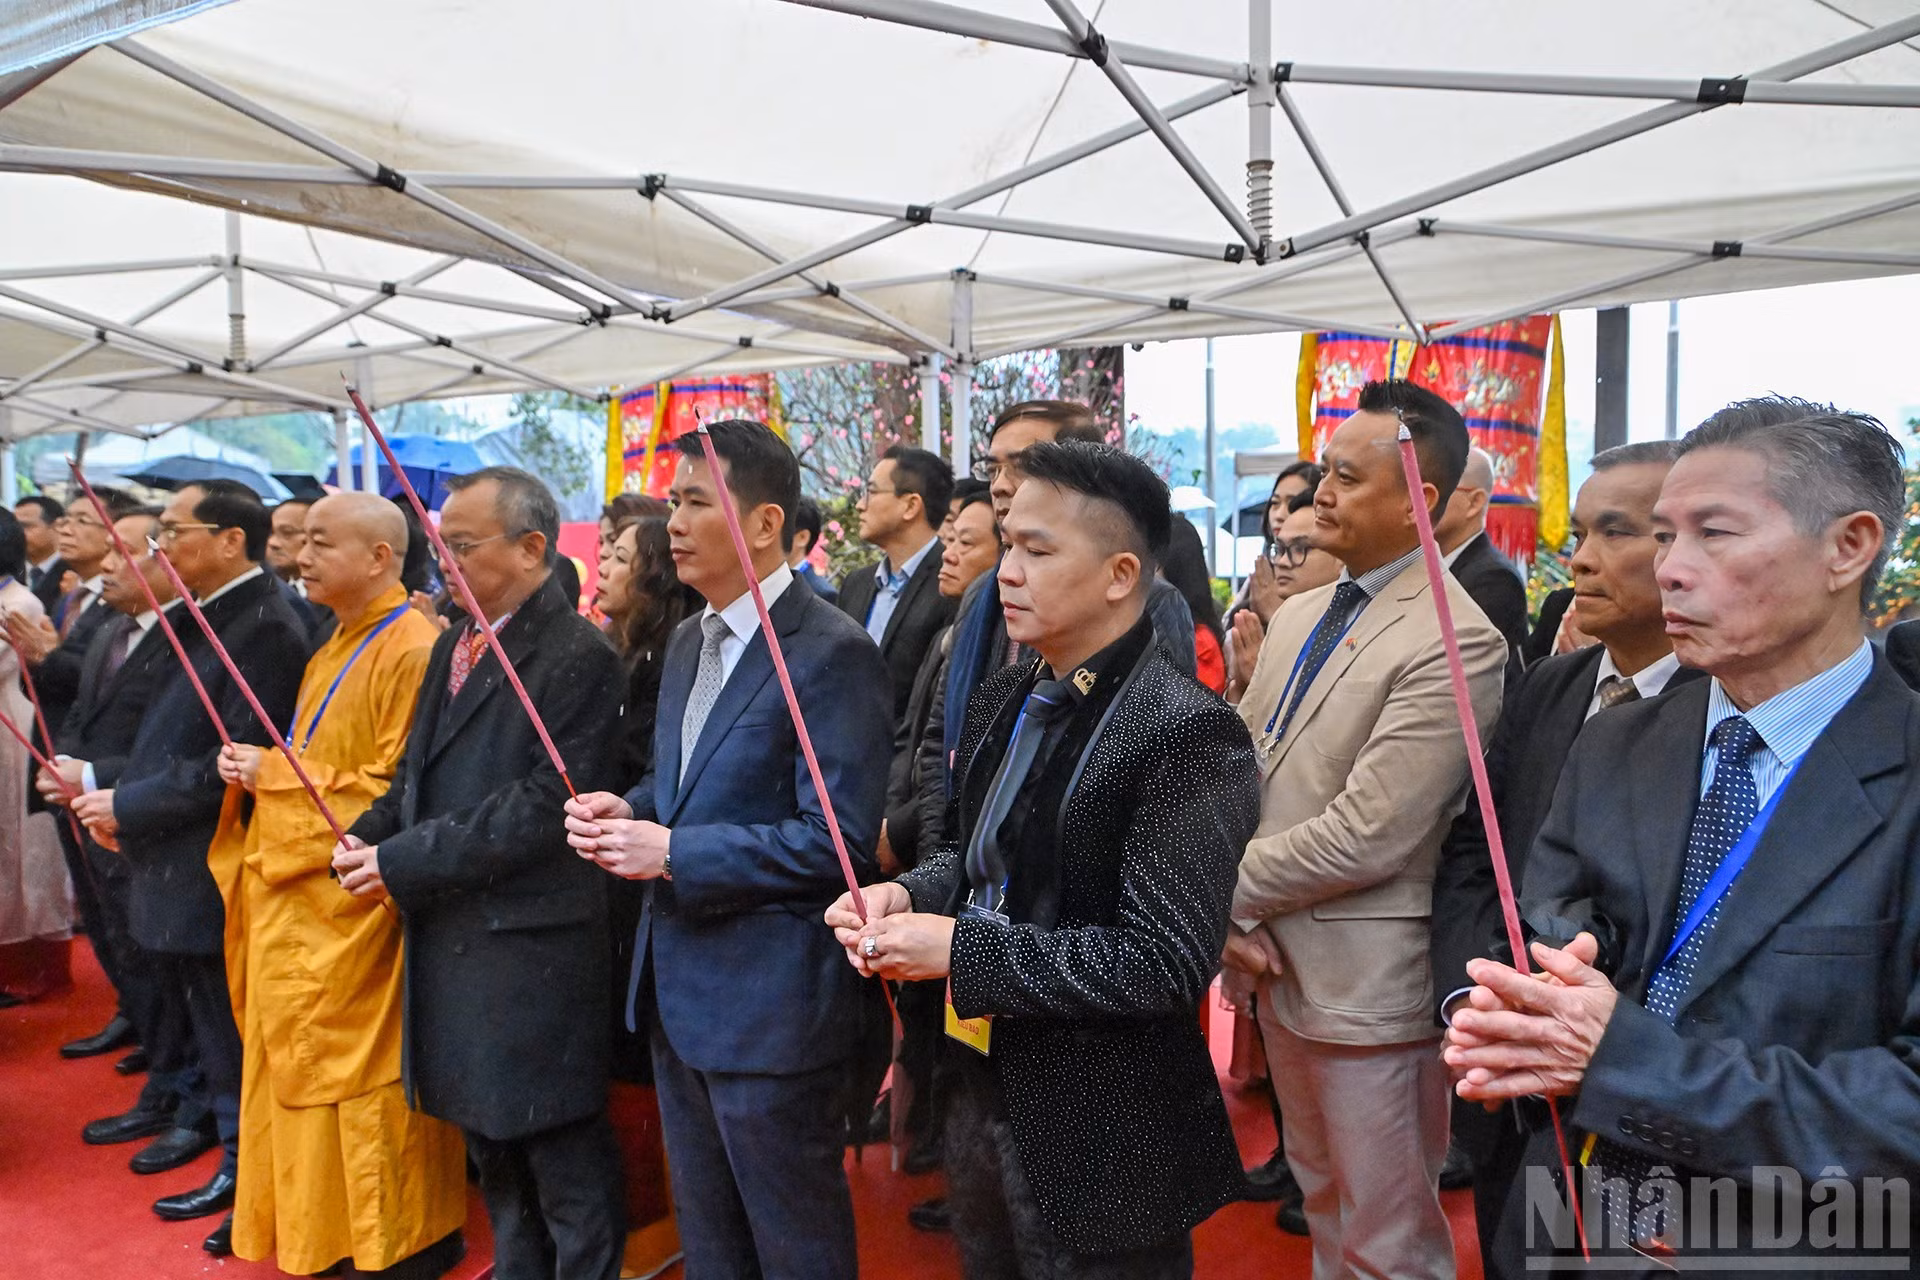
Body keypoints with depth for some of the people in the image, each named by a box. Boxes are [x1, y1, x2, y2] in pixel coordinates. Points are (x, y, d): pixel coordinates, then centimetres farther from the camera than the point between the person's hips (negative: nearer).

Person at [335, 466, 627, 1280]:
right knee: (489, 1143, 22)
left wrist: (403, 863, -17)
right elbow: (418, 770, 16)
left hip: (531, 944, -9)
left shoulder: (578, 658, -16)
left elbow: (539, 809, -21)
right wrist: (366, 838, -3)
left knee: (562, 1155, 4)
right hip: (449, 934, 9)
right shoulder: (453, 645, 13)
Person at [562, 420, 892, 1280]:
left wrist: (672, 850, -23)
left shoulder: (833, 653, -19)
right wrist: (630, 809, -2)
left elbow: (839, 841, -24)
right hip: (678, 986, 9)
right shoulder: (687, 642, 9)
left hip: (770, 1000, -8)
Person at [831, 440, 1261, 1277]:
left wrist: (963, 951, -25)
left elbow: (1165, 962, -24)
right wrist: (909, 895, -5)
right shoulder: (1005, 702, 4)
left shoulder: (1185, 734, -22)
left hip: (1100, 1140, -7)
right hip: (980, 1091, 8)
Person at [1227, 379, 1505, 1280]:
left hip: (1367, 984, -7)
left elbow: (1363, 836, -24)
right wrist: (1236, 914, -5)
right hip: (1280, 966, 8)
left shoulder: (1455, 643, -19)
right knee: (1323, 1204, 24)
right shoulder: (1299, 614, 8)